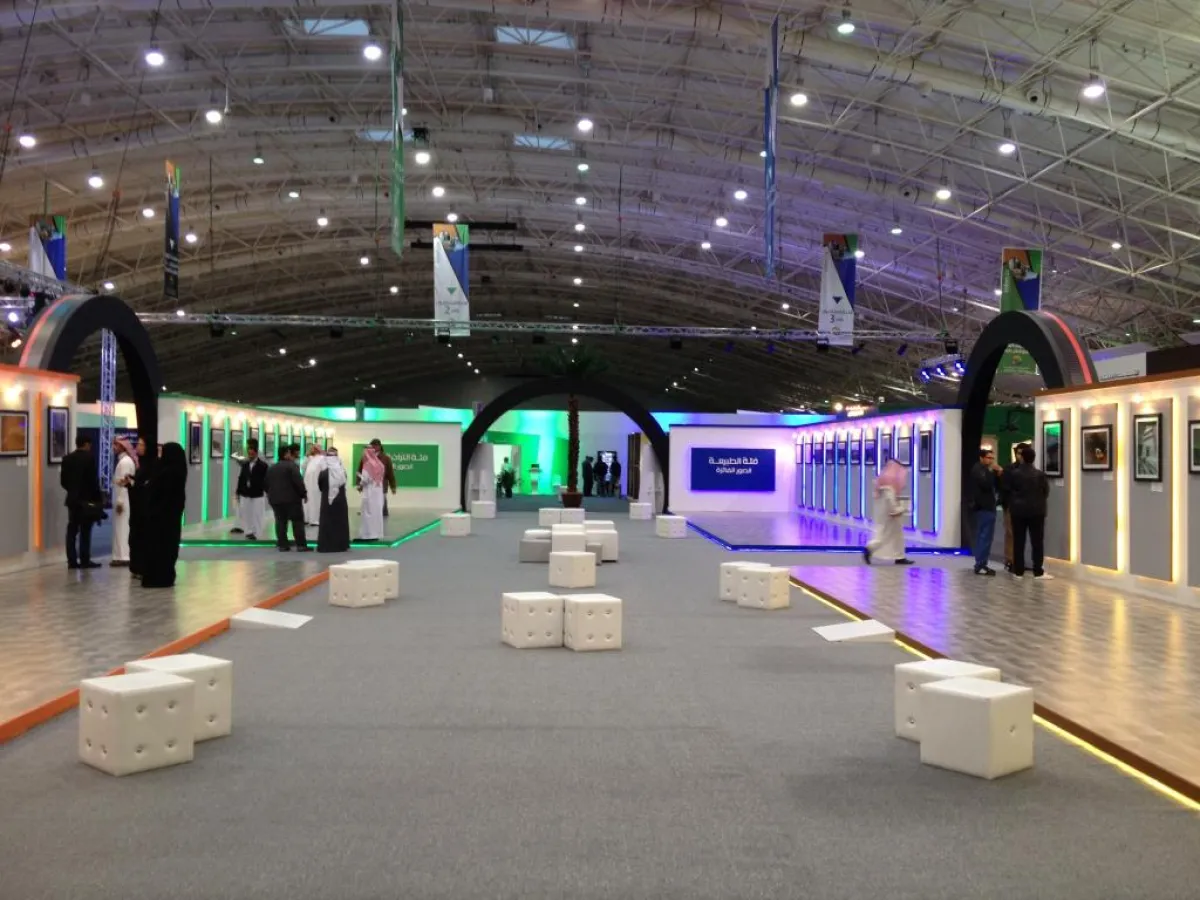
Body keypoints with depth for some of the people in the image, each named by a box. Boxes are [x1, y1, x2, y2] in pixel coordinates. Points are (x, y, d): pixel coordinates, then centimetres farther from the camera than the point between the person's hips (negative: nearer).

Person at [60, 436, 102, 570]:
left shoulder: (67, 458, 8)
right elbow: (93, 479, -12)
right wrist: (98, 498, -4)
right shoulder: (89, 458, -10)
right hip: (87, 499, -6)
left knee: (72, 530, 5)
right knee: (85, 531, -3)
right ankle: (85, 560, -2)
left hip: (72, 499, 6)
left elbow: (63, 480, 9)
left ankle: (72, 561, 4)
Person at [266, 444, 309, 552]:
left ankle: (282, 545, 5)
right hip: (291, 498, -6)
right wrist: (303, 494, -5)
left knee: (280, 522, 8)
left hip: (275, 499, 6)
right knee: (297, 522, -3)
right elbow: (298, 482, -15)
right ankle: (301, 545, -5)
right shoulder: (292, 466, -7)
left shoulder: (271, 468, 15)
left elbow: (267, 484, 15)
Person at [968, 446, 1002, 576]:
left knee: (982, 537, 11)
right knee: (985, 537, -13)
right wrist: (993, 472, -19)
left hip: (985, 507, 11)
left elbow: (995, 486, 16)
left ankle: (981, 564, 15)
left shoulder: (984, 470, 22)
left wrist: (998, 474, 2)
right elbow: (986, 484, -26)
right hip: (983, 508, -11)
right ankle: (980, 565, -14)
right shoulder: (978, 469, -9)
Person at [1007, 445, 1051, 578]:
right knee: (1037, 541, 2)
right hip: (1036, 511, -1)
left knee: (1018, 542, 5)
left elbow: (1008, 490, 2)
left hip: (1018, 510, 1)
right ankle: (1038, 571, 0)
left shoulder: (1014, 473, -5)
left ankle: (1018, 571, 5)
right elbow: (1046, 492, 2)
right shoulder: (1040, 474, -6)